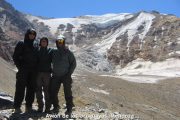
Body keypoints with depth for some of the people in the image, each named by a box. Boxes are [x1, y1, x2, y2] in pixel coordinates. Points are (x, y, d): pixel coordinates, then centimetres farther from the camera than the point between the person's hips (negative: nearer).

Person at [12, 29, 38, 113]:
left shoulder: (36, 45, 13)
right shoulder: (21, 44, 0)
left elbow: (38, 56, 19)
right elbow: (15, 56, -1)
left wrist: (36, 67, 8)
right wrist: (19, 66, -9)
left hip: (33, 71, 4)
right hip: (23, 70, -4)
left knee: (31, 88, 5)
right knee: (20, 88, -4)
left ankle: (29, 106, 14)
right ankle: (17, 106, 2)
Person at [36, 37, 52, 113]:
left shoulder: (50, 51, 6)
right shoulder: (37, 51, 11)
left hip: (47, 72, -2)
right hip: (38, 72, 2)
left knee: (47, 90, -3)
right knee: (38, 90, 2)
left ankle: (47, 107, 3)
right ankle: (40, 107, 11)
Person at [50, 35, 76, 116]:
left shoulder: (68, 52, -1)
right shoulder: (54, 52, 9)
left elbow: (73, 63, -1)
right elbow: (51, 62, 19)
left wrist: (69, 73, -10)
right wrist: (52, 71, 7)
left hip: (66, 76, -4)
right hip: (56, 76, 4)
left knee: (67, 93, -4)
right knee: (53, 92, 3)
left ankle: (69, 108, 6)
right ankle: (56, 107, 20)